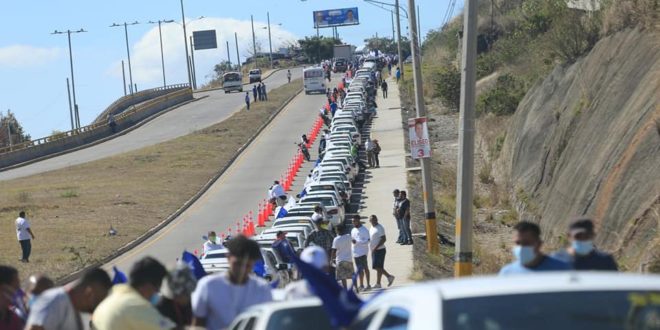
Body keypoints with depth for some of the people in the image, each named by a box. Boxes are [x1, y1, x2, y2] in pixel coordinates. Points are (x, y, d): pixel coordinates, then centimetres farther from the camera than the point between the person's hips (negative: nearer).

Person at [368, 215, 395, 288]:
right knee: (376, 267, 12)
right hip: (374, 250, 9)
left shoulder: (379, 228, -14)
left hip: (379, 250, -9)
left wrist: (376, 247, -25)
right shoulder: (372, 228, 14)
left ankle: (378, 284, -3)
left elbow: (383, 239, -20)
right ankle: (389, 276, 20)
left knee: (378, 267, -8)